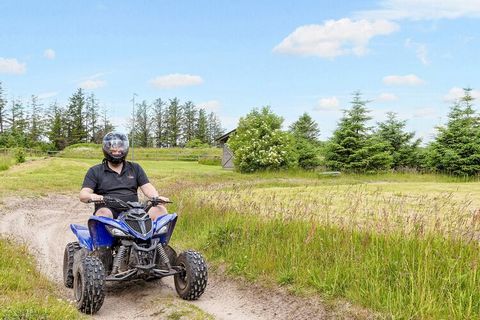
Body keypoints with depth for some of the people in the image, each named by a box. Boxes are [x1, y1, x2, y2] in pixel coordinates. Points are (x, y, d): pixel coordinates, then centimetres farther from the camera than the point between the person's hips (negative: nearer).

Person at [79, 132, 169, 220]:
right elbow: (83, 194, 2)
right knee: (103, 213, -36)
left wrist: (157, 197, -12)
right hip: (109, 211, -2)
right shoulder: (95, 171, 13)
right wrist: (91, 196, -23)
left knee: (160, 209, -22)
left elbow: (147, 187, 11)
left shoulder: (135, 168, 21)